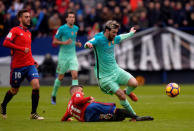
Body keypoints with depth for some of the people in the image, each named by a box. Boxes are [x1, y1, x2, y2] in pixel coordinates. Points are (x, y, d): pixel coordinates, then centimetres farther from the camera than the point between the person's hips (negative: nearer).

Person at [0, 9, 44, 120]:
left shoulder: (29, 33, 16)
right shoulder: (15, 30, -5)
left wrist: (33, 61, 15)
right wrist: (22, 49, -20)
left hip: (30, 65, 5)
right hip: (17, 66, -5)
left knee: (36, 86, -13)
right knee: (14, 91, 8)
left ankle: (34, 113, -4)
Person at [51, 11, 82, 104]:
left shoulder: (76, 28, 7)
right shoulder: (62, 29, -10)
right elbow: (54, 41, -6)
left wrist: (77, 43, 3)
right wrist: (64, 42, -21)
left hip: (73, 55, 4)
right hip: (63, 55, -4)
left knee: (75, 75, -12)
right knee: (60, 77, 5)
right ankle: (53, 95, 26)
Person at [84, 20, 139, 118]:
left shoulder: (114, 39, 6)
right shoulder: (99, 39, -17)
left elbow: (121, 37, 30)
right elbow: (87, 44, -36)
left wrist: (131, 33, 46)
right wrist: (88, 44, -60)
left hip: (116, 70, 6)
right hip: (105, 76, -6)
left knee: (134, 83, -15)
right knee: (122, 96, -13)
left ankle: (128, 92, 20)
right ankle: (133, 114, 5)